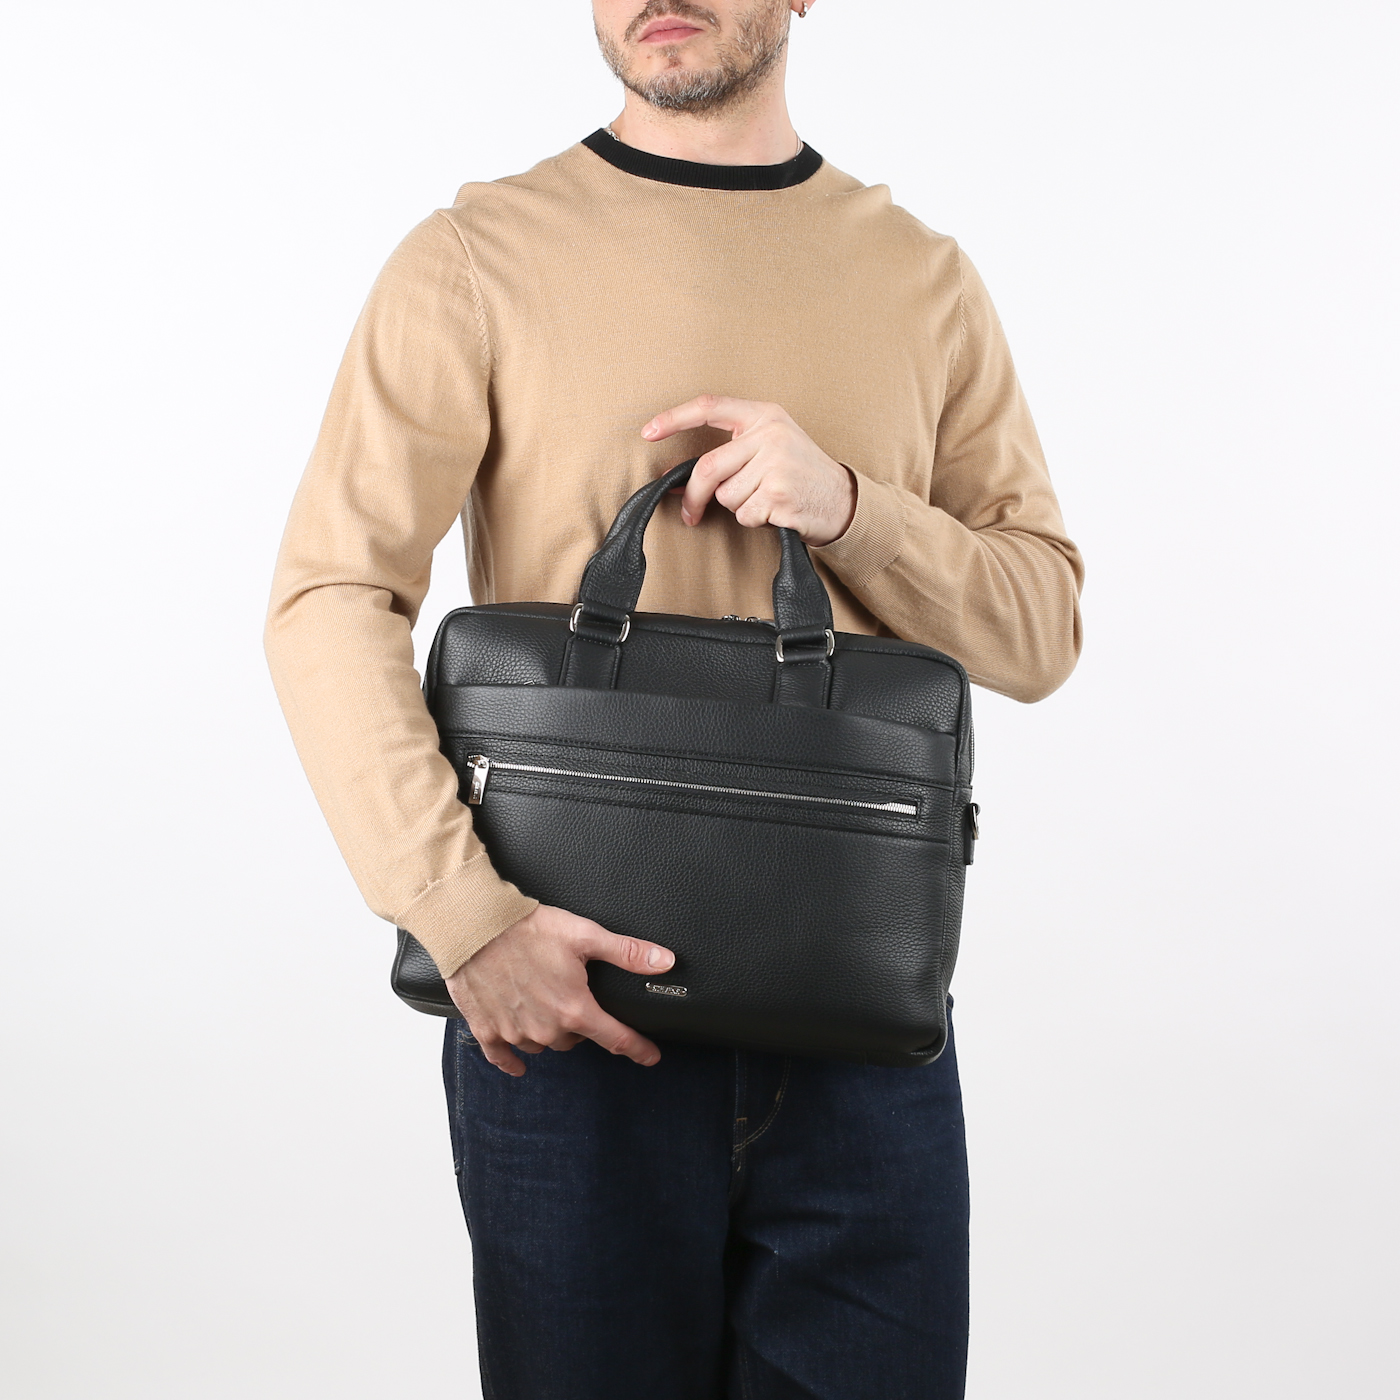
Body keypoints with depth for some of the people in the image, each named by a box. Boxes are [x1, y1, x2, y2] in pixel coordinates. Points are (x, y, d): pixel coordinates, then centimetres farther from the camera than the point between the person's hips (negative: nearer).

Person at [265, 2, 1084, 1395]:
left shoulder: (924, 281, 9)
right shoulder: (477, 259, -1)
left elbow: (1040, 628, 5)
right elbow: (330, 603, -8)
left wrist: (845, 505, -13)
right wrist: (468, 913, -19)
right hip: (565, 992, -2)